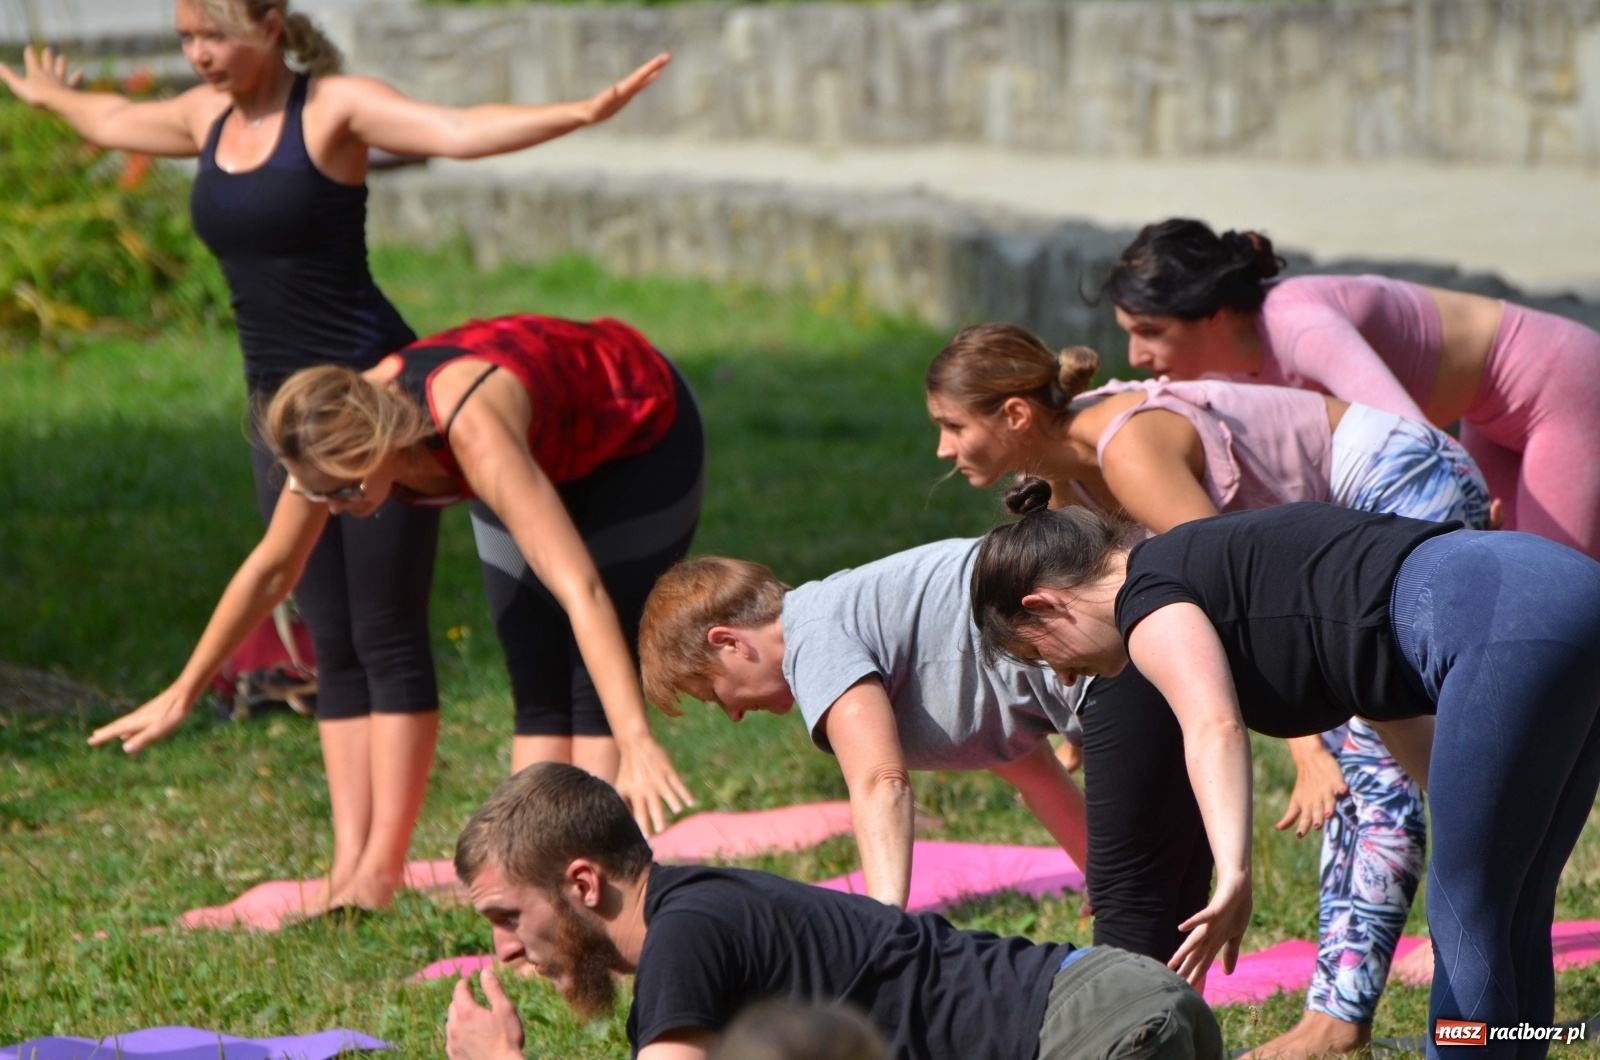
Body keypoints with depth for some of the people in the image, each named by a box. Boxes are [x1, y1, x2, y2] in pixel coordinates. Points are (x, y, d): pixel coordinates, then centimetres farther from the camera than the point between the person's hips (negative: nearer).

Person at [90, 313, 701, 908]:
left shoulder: (472, 431, -44)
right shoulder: (343, 430, -25)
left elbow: (580, 589, -52)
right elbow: (271, 570, -8)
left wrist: (635, 744, -59)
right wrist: (182, 695, -2)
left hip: (642, 435, -6)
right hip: (548, 461, 6)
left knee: (589, 683, -13)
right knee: (538, 690, 1)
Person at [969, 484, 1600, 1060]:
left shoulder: (1147, 599, 4)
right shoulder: (1223, 559, 30)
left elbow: (1214, 728, -18)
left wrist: (1233, 876, -29)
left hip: (1497, 615, -9)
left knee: (1468, 923, -1)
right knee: (1512, 921, 16)